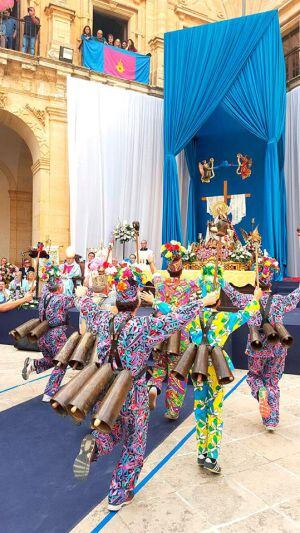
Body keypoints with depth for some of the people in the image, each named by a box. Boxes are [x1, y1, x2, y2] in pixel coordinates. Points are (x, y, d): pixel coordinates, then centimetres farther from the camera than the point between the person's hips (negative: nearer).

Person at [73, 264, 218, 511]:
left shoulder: (104, 320, -6)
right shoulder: (145, 326, -20)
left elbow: (86, 306, 13)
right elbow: (178, 318, -21)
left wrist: (81, 295, 34)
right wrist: (203, 302, -11)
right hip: (133, 398, -4)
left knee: (113, 433, 29)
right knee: (134, 446, 18)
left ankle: (93, 444, -2)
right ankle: (119, 495, 28)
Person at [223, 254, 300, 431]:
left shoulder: (249, 300, -9)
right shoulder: (280, 301, -4)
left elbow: (233, 294, -2)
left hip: (257, 348, -1)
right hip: (278, 348, 2)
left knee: (254, 375, 21)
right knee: (273, 381, 15)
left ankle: (261, 392, -13)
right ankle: (271, 420, 15)